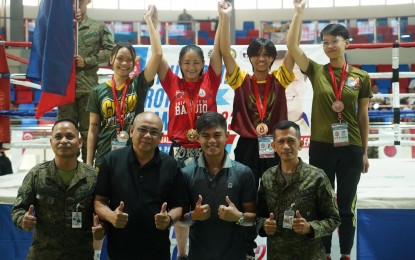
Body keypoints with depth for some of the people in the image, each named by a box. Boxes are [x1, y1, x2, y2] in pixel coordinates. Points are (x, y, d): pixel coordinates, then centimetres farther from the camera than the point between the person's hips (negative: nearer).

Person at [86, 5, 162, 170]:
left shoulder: (139, 84, 1)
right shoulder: (99, 91, 4)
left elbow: (157, 54, -10)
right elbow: (93, 129, 6)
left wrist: (149, 20, -6)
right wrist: (88, 163, 3)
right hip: (105, 156, 1)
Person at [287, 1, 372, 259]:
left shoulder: (361, 77, 1)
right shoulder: (316, 71, 0)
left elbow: (363, 116, 6)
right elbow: (292, 45, -12)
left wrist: (365, 152, 7)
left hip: (350, 148, 0)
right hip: (321, 147, 0)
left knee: (347, 204, 11)